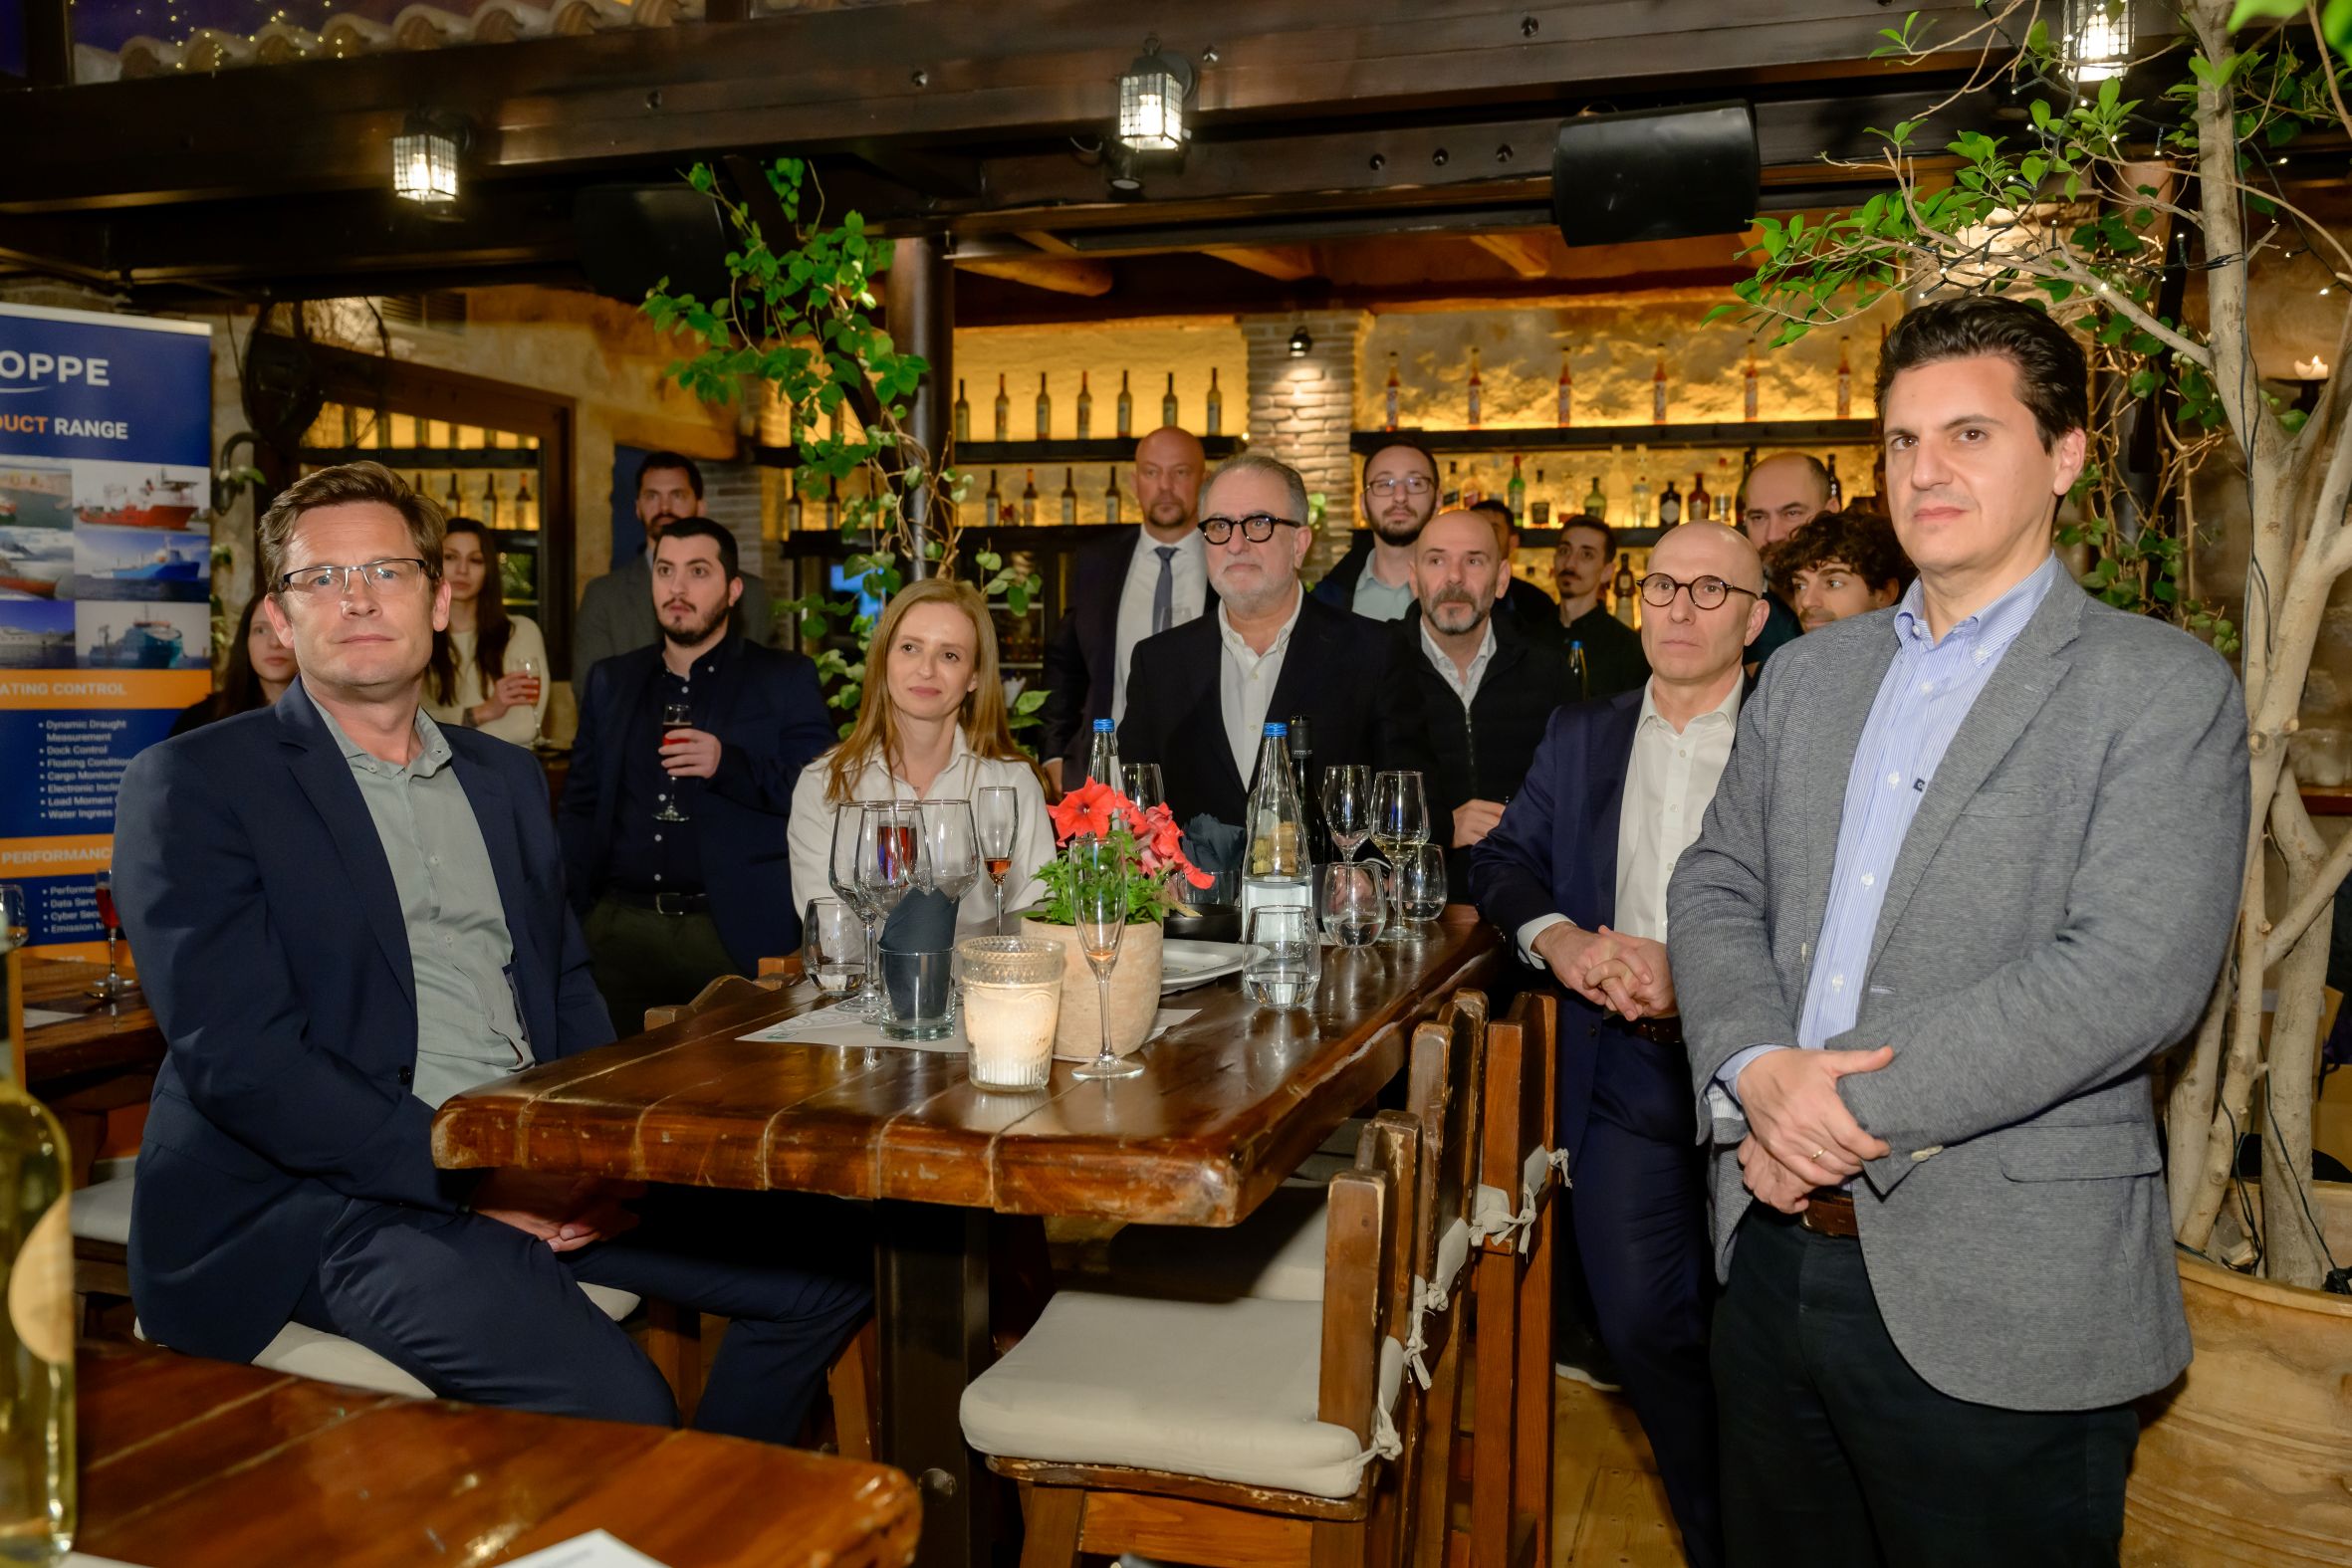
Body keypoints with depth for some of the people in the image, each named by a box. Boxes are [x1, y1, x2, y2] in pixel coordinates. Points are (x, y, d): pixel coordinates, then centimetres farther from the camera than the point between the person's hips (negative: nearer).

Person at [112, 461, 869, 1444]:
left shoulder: (505, 777, 18)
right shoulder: (191, 786, -2)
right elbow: (234, 1051, -12)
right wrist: (466, 1170, -18)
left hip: (537, 1172, 7)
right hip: (322, 1193, -6)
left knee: (824, 1277, -1)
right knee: (610, 1404, -28)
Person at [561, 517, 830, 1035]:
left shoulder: (785, 680, 4)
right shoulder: (611, 681, 16)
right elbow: (579, 808, 17)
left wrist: (730, 764, -18)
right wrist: (565, 920, 5)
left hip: (735, 934, -3)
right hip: (619, 928, 4)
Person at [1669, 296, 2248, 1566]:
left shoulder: (2162, 689, -6)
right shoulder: (1809, 673, 12)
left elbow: (2135, 973, -18)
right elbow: (1714, 887, 8)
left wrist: (1855, 1106, -18)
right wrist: (1758, 1070, -12)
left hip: (1996, 1306, -5)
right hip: (1774, 1251, 5)